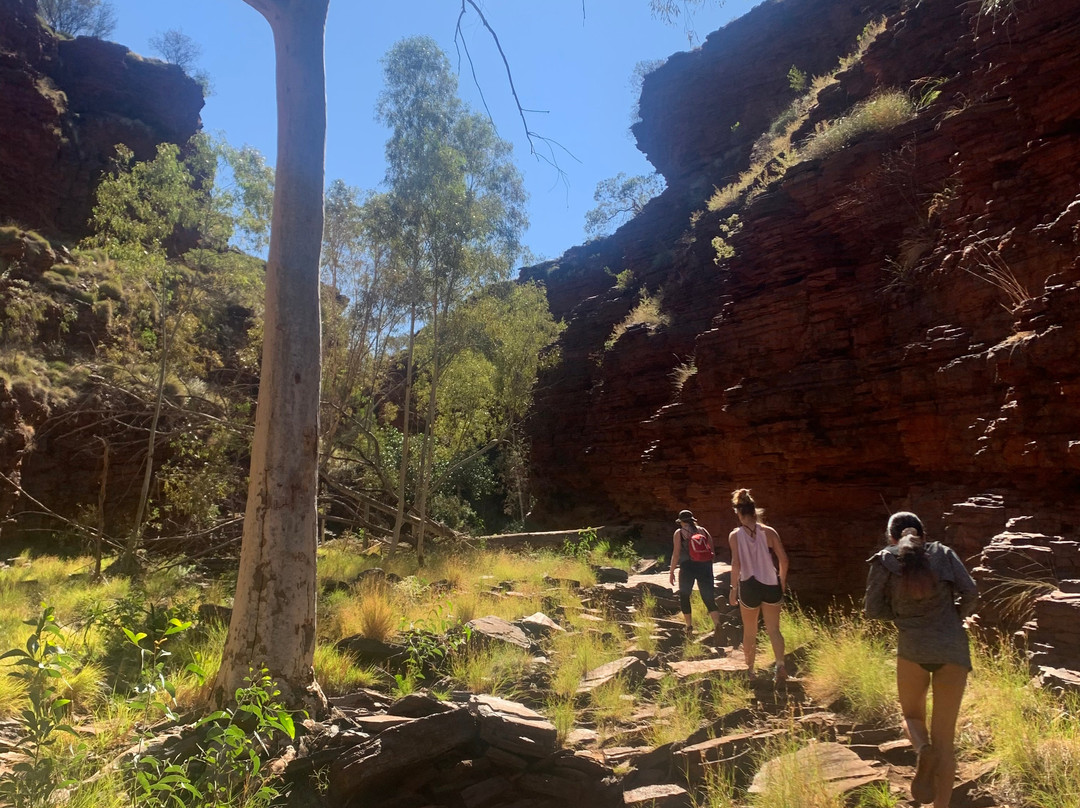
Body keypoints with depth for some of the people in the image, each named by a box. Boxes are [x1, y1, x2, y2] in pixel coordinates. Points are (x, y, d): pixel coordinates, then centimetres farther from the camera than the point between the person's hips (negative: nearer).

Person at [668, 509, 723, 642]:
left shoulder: (679, 533, 2)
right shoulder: (703, 531, 11)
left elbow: (676, 554, -5)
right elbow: (712, 552, 7)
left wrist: (671, 572, 0)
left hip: (688, 566, -2)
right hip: (705, 566, 3)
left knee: (684, 596, 17)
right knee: (708, 598, 5)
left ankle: (689, 626, 18)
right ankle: (717, 624, -18)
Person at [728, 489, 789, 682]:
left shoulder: (735, 535, -7)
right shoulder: (768, 532, -2)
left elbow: (736, 564, -14)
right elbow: (783, 559, -3)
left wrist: (733, 588, -6)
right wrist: (782, 583, 10)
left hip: (748, 586, -1)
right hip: (770, 585, 1)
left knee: (749, 632, 17)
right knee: (774, 630, 11)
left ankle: (750, 670, 28)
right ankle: (780, 664, -10)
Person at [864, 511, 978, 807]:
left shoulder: (885, 561, 3)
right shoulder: (943, 553, 6)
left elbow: (873, 609, 0)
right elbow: (970, 593, -1)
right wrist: (955, 618, 18)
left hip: (913, 649, -1)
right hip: (954, 650, 1)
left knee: (912, 715, 22)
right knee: (944, 736, 10)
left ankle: (924, 751, -11)